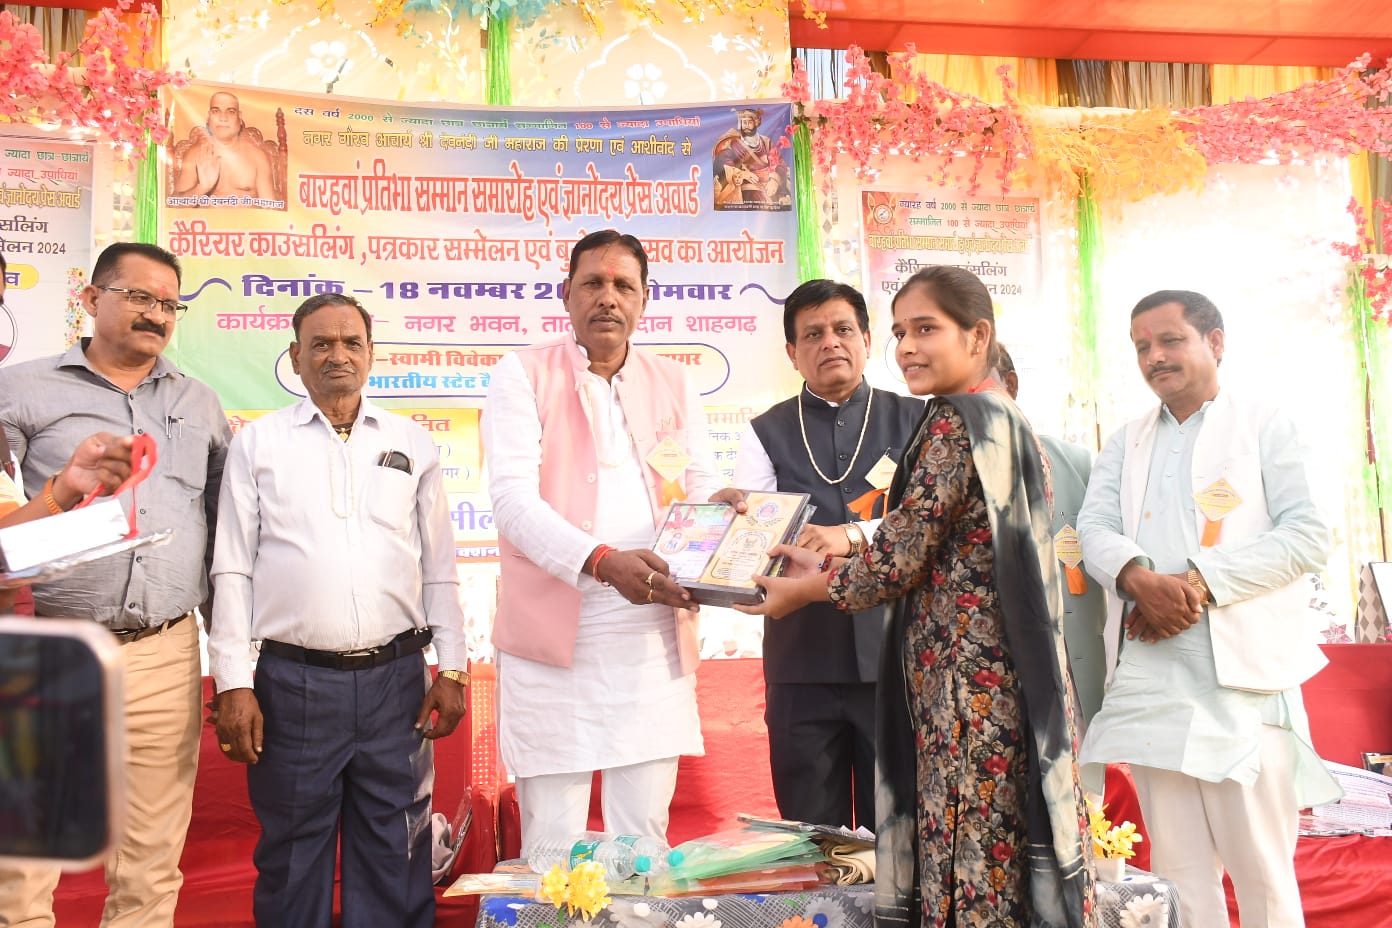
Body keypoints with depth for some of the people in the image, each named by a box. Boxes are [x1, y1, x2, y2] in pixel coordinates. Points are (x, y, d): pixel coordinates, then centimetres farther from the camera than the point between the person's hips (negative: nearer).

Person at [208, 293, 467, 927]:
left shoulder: (412, 445, 10)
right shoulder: (258, 443, 6)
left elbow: (439, 566, 10)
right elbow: (232, 571, 3)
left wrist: (451, 669, 4)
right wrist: (233, 684, -4)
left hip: (394, 678, 1)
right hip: (292, 682, -1)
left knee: (394, 858, 8)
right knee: (293, 857, 9)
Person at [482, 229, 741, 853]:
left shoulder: (673, 385, 15)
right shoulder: (524, 375, 3)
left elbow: (701, 487, 13)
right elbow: (512, 497, -9)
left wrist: (719, 506, -13)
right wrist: (603, 561, -25)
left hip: (654, 634, 3)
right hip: (554, 636, -3)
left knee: (645, 837, 9)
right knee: (552, 845, 3)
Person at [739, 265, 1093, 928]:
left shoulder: (954, 424, -14)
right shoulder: (1005, 420, 15)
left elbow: (902, 558, -14)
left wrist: (807, 588, 2)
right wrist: (828, 566, 15)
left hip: (965, 673, -9)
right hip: (1005, 670, 9)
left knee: (969, 858, -1)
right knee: (1001, 848, 14)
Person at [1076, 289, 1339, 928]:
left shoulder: (1265, 428, 7)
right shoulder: (1126, 443, 19)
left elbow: (1308, 534, -3)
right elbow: (1094, 527, 5)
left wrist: (1200, 582, -15)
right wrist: (1140, 578, -17)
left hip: (1245, 674, -3)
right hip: (1149, 676, 3)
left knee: (1262, 869, -2)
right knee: (1176, 869, 6)